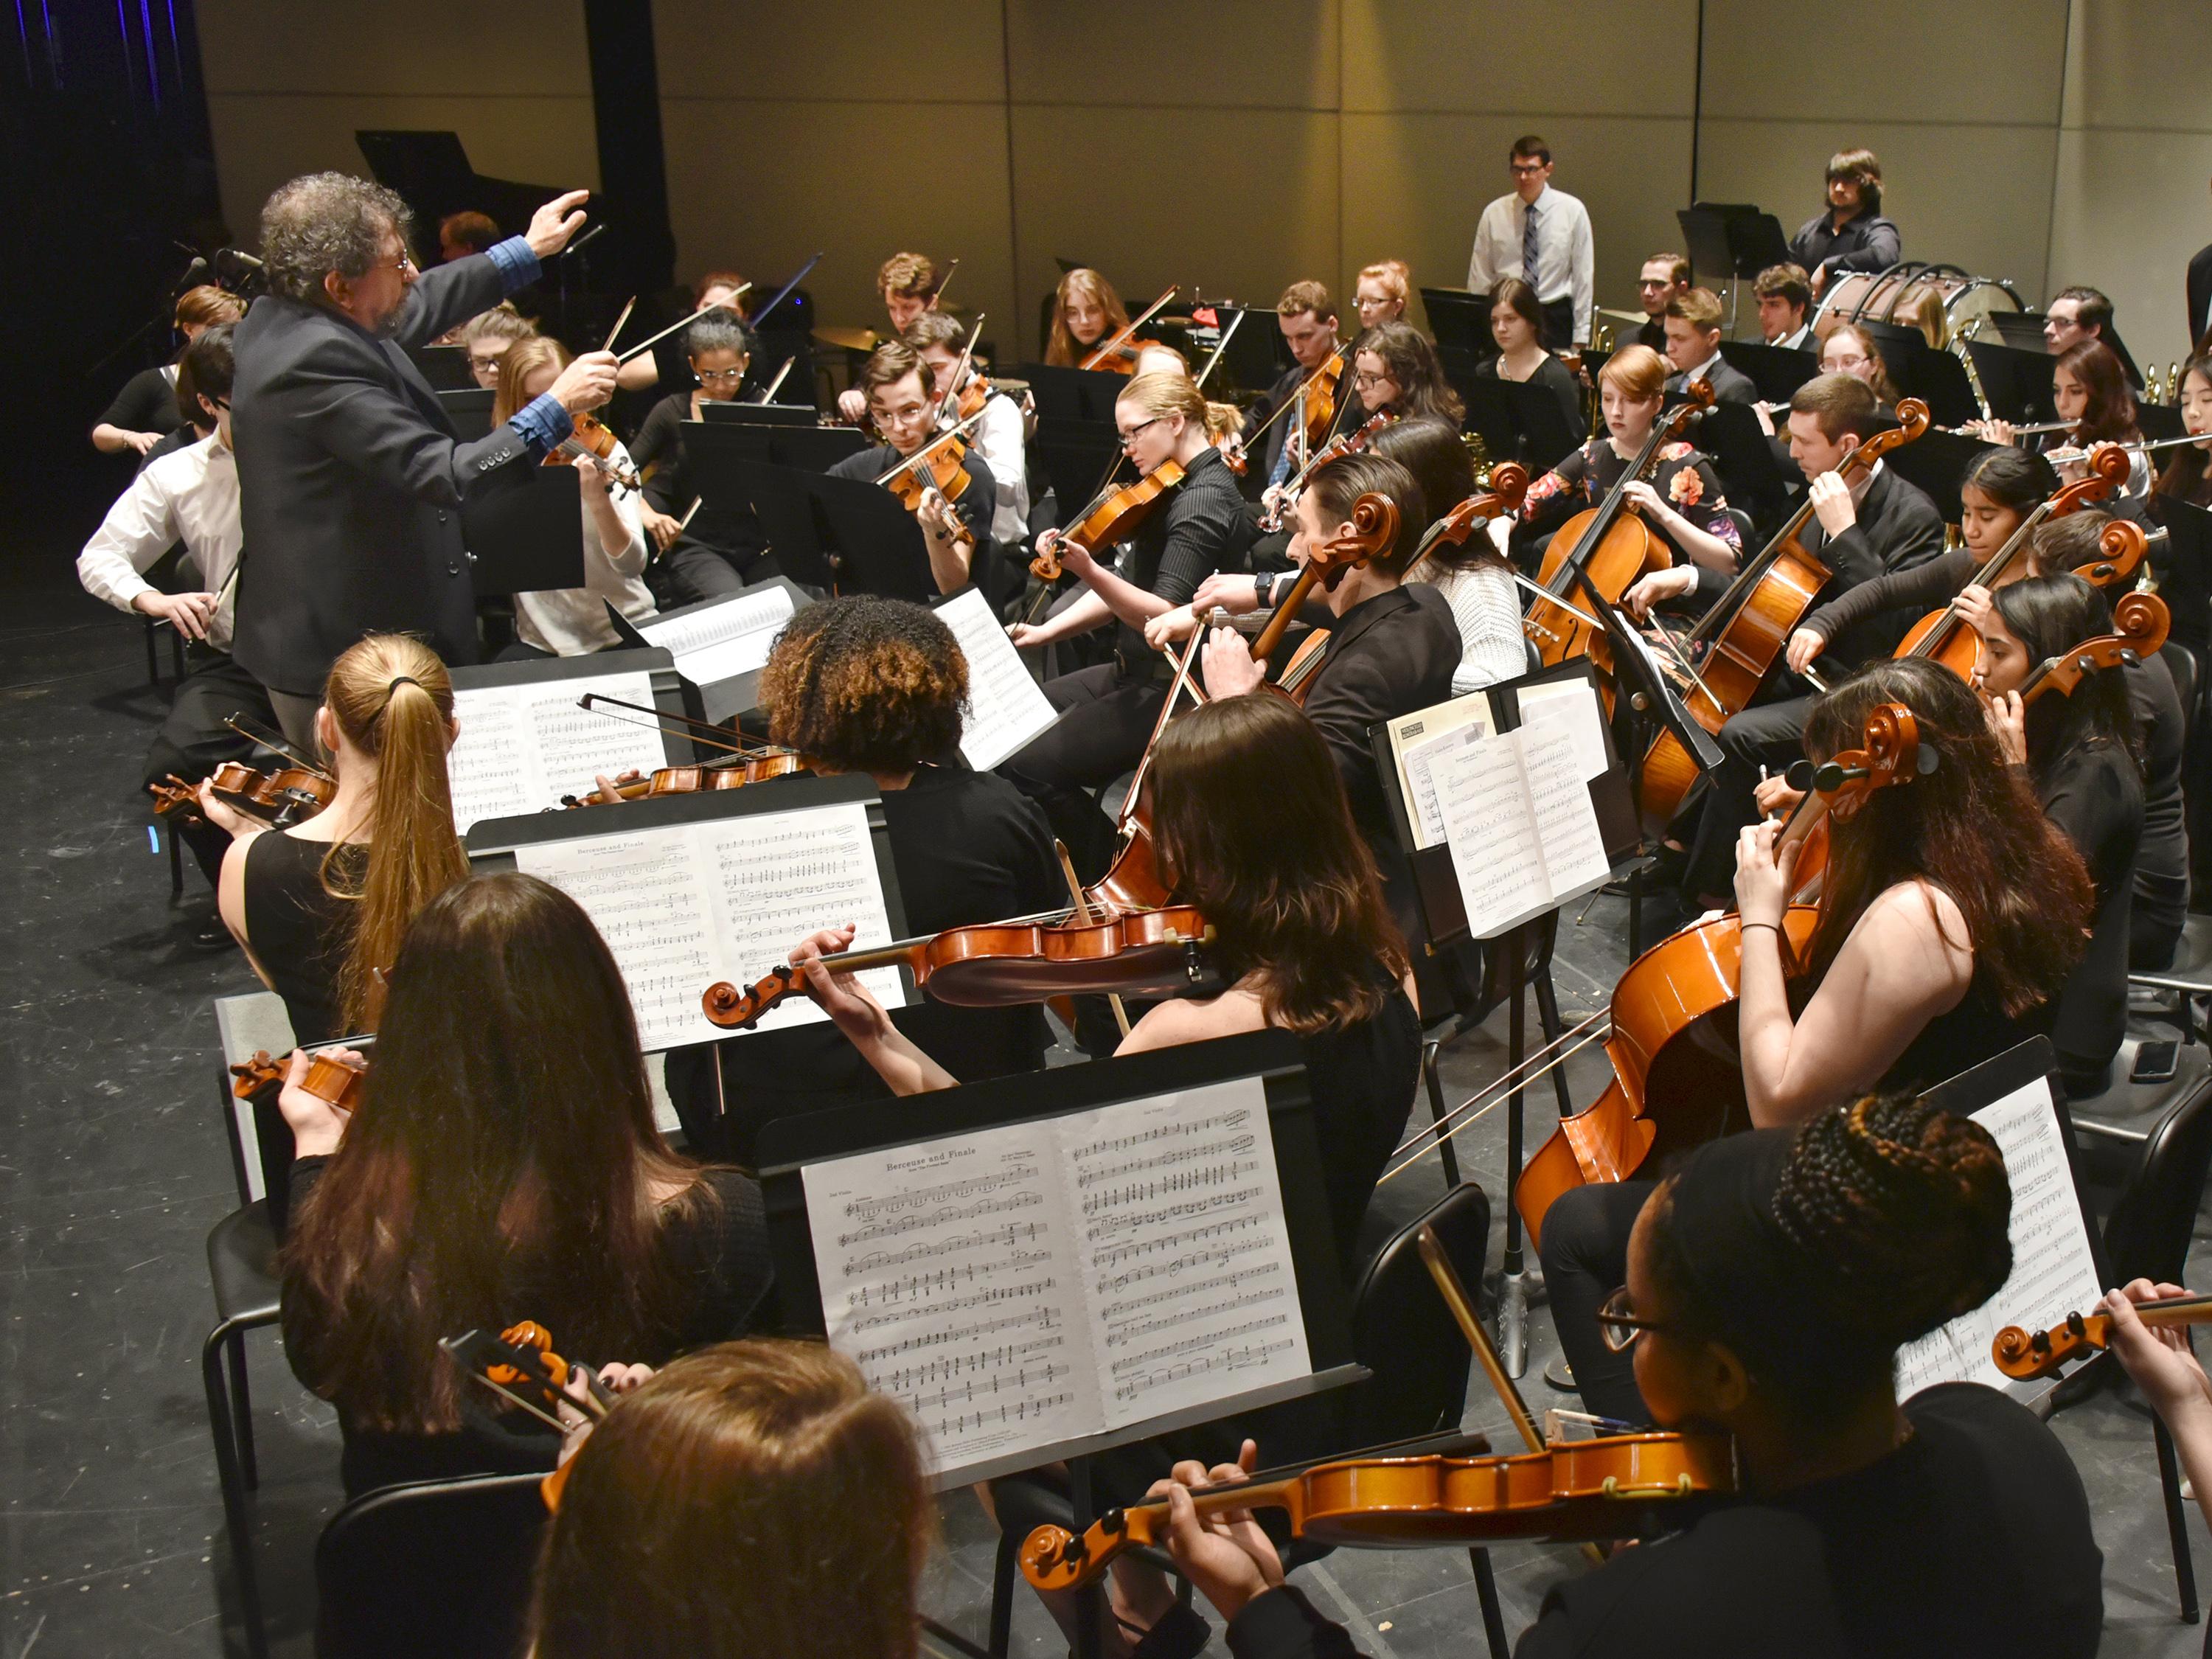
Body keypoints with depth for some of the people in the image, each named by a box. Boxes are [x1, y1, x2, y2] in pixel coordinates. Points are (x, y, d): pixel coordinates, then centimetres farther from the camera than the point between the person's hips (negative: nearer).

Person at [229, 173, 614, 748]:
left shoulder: (276, 319, 5)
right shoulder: (317, 359, -26)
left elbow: (413, 311, 21)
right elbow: (447, 476, -29)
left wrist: (528, 250, 27)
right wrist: (557, 407, -23)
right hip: (345, 662, -11)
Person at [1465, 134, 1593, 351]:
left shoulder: (1572, 211, 1)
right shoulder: (1494, 213, 3)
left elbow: (1583, 277, 1)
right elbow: (1479, 278, 5)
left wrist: (1581, 339, -2)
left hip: (1554, 318, -1)